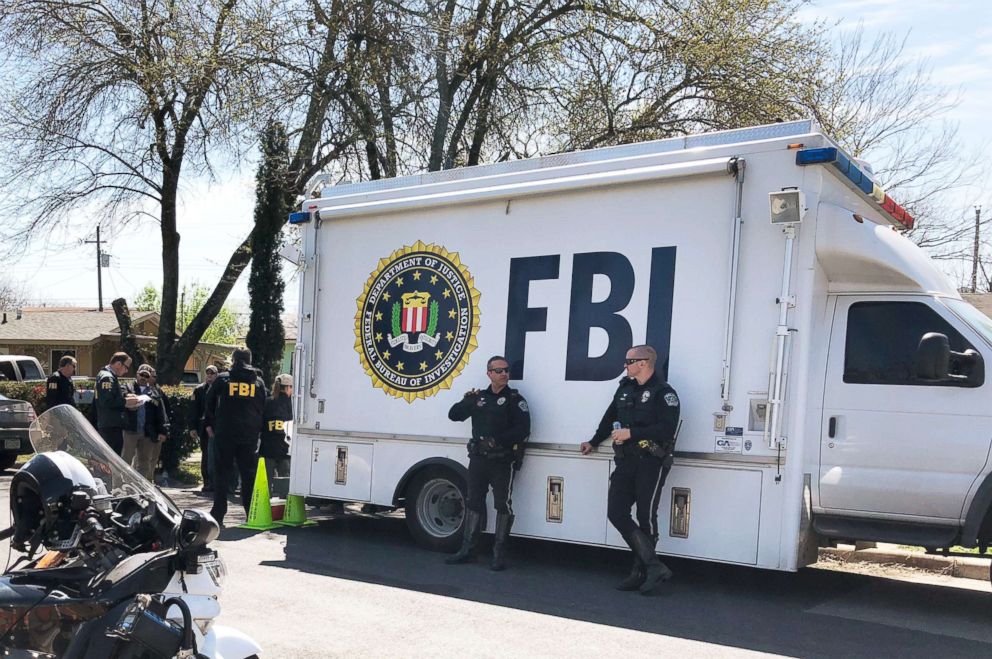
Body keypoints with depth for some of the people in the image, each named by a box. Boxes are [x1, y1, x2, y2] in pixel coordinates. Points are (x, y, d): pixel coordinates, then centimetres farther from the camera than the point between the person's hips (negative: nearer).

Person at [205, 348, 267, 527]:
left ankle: (218, 515, 4)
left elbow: (209, 401, 8)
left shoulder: (223, 379, 1)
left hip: (225, 434, -1)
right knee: (249, 474, 7)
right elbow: (263, 407, 9)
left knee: (222, 473, 5)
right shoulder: (258, 382, 6)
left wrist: (209, 424, 16)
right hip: (250, 435, 1)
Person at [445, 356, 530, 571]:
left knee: (503, 504, 1)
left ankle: (499, 553, 9)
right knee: (474, 502, 12)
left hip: (502, 461, -5)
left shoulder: (515, 399, -4)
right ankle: (468, 549, 22)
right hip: (478, 459, 5)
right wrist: (466, 401, -10)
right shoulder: (479, 397, 11)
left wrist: (498, 440, -23)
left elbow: (523, 430, -14)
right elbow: (454, 415, 9)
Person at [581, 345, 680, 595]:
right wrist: (594, 442, 38)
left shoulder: (664, 393, -8)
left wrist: (632, 433, -21)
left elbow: (667, 428, -21)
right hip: (626, 462, 8)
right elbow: (610, 417, 29)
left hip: (651, 463, -7)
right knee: (616, 512, -2)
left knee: (646, 518, -3)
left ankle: (641, 572, 9)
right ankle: (653, 566, 1)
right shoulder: (625, 388, 15)